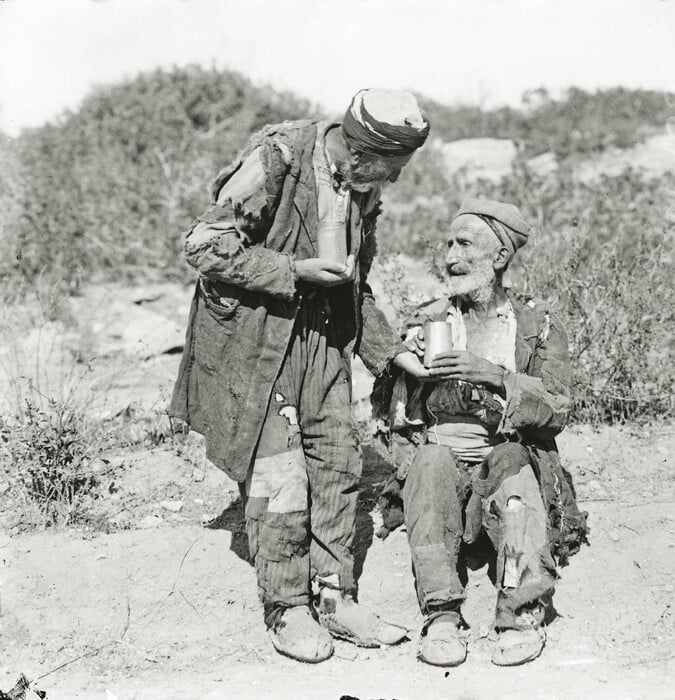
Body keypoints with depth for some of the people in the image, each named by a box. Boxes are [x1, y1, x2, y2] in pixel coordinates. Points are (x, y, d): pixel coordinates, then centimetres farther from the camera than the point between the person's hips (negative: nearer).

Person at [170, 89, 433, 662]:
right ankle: (287, 610, 9)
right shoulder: (275, 159, -18)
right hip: (252, 337, -7)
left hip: (322, 337, 7)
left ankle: (334, 598, 17)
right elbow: (204, 246, -19)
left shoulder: (362, 190, 6)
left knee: (337, 464, 6)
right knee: (278, 475, -5)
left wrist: (391, 350, 9)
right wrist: (295, 271, -22)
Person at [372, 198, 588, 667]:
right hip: (441, 459, 1)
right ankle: (441, 616, -37)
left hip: (509, 460, -1)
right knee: (431, 461, -33)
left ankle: (523, 616, -37)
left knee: (514, 464, -35)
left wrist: (493, 375, -18)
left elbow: (557, 411, -4)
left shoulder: (538, 324, 9)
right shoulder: (426, 322, 14)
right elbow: (392, 416, 10)